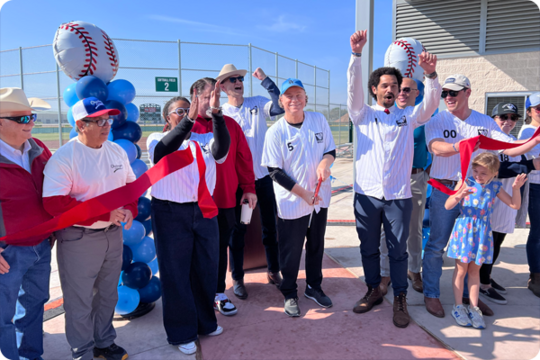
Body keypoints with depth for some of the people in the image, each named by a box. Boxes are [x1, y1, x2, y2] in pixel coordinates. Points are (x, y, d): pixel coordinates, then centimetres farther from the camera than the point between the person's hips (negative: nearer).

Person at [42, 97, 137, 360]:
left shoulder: (117, 151, 3)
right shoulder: (64, 157, -17)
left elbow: (131, 184, 13)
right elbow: (54, 203, -24)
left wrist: (130, 209, -7)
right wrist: (104, 213, -24)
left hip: (113, 234, 6)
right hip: (78, 239, -6)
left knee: (108, 294, 21)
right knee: (80, 301, 9)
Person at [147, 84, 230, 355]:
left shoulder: (204, 139, 4)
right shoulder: (157, 139, -2)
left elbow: (221, 150, -17)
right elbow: (164, 151, -26)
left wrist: (215, 113, -28)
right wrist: (189, 119, -34)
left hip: (205, 211, 4)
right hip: (171, 214, -3)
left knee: (206, 269, 16)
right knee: (176, 274, 8)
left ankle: (205, 322, 38)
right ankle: (181, 333, 26)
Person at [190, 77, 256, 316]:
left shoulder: (230, 124, 6)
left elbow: (243, 158, 8)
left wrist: (248, 188, 6)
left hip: (226, 200, 3)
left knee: (221, 247, 12)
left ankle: (219, 294, 28)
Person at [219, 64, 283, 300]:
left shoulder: (257, 103, 3)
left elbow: (279, 107, -15)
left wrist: (265, 80, -15)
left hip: (264, 175, 2)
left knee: (270, 225, 11)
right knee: (237, 229, 7)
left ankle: (273, 271, 29)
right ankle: (237, 278, 21)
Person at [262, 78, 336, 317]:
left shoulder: (319, 120, -2)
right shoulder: (275, 132, -12)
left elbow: (331, 150, 7)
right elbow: (275, 171, -11)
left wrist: (325, 161, -18)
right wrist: (303, 193, -16)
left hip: (320, 198, 4)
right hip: (291, 203, -4)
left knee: (316, 246, 19)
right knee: (291, 251, 9)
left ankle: (313, 287, 41)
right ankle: (289, 294, 31)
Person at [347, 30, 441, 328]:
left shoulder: (408, 116, 9)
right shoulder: (363, 115, 6)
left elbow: (431, 103, -7)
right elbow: (353, 89, -9)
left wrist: (430, 74, -25)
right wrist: (356, 53, -21)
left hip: (399, 196, 0)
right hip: (366, 194, 0)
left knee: (398, 250, 7)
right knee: (368, 247, 12)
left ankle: (400, 299, 23)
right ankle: (373, 290, 31)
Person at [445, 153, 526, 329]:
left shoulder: (495, 187, 3)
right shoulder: (466, 183, -7)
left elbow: (515, 205, 4)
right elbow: (447, 206, -11)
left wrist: (516, 188, -11)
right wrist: (459, 195, -30)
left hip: (482, 233, 3)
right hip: (464, 231, -3)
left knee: (475, 270, 14)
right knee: (461, 269, 5)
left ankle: (473, 307, 24)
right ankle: (458, 307, 16)